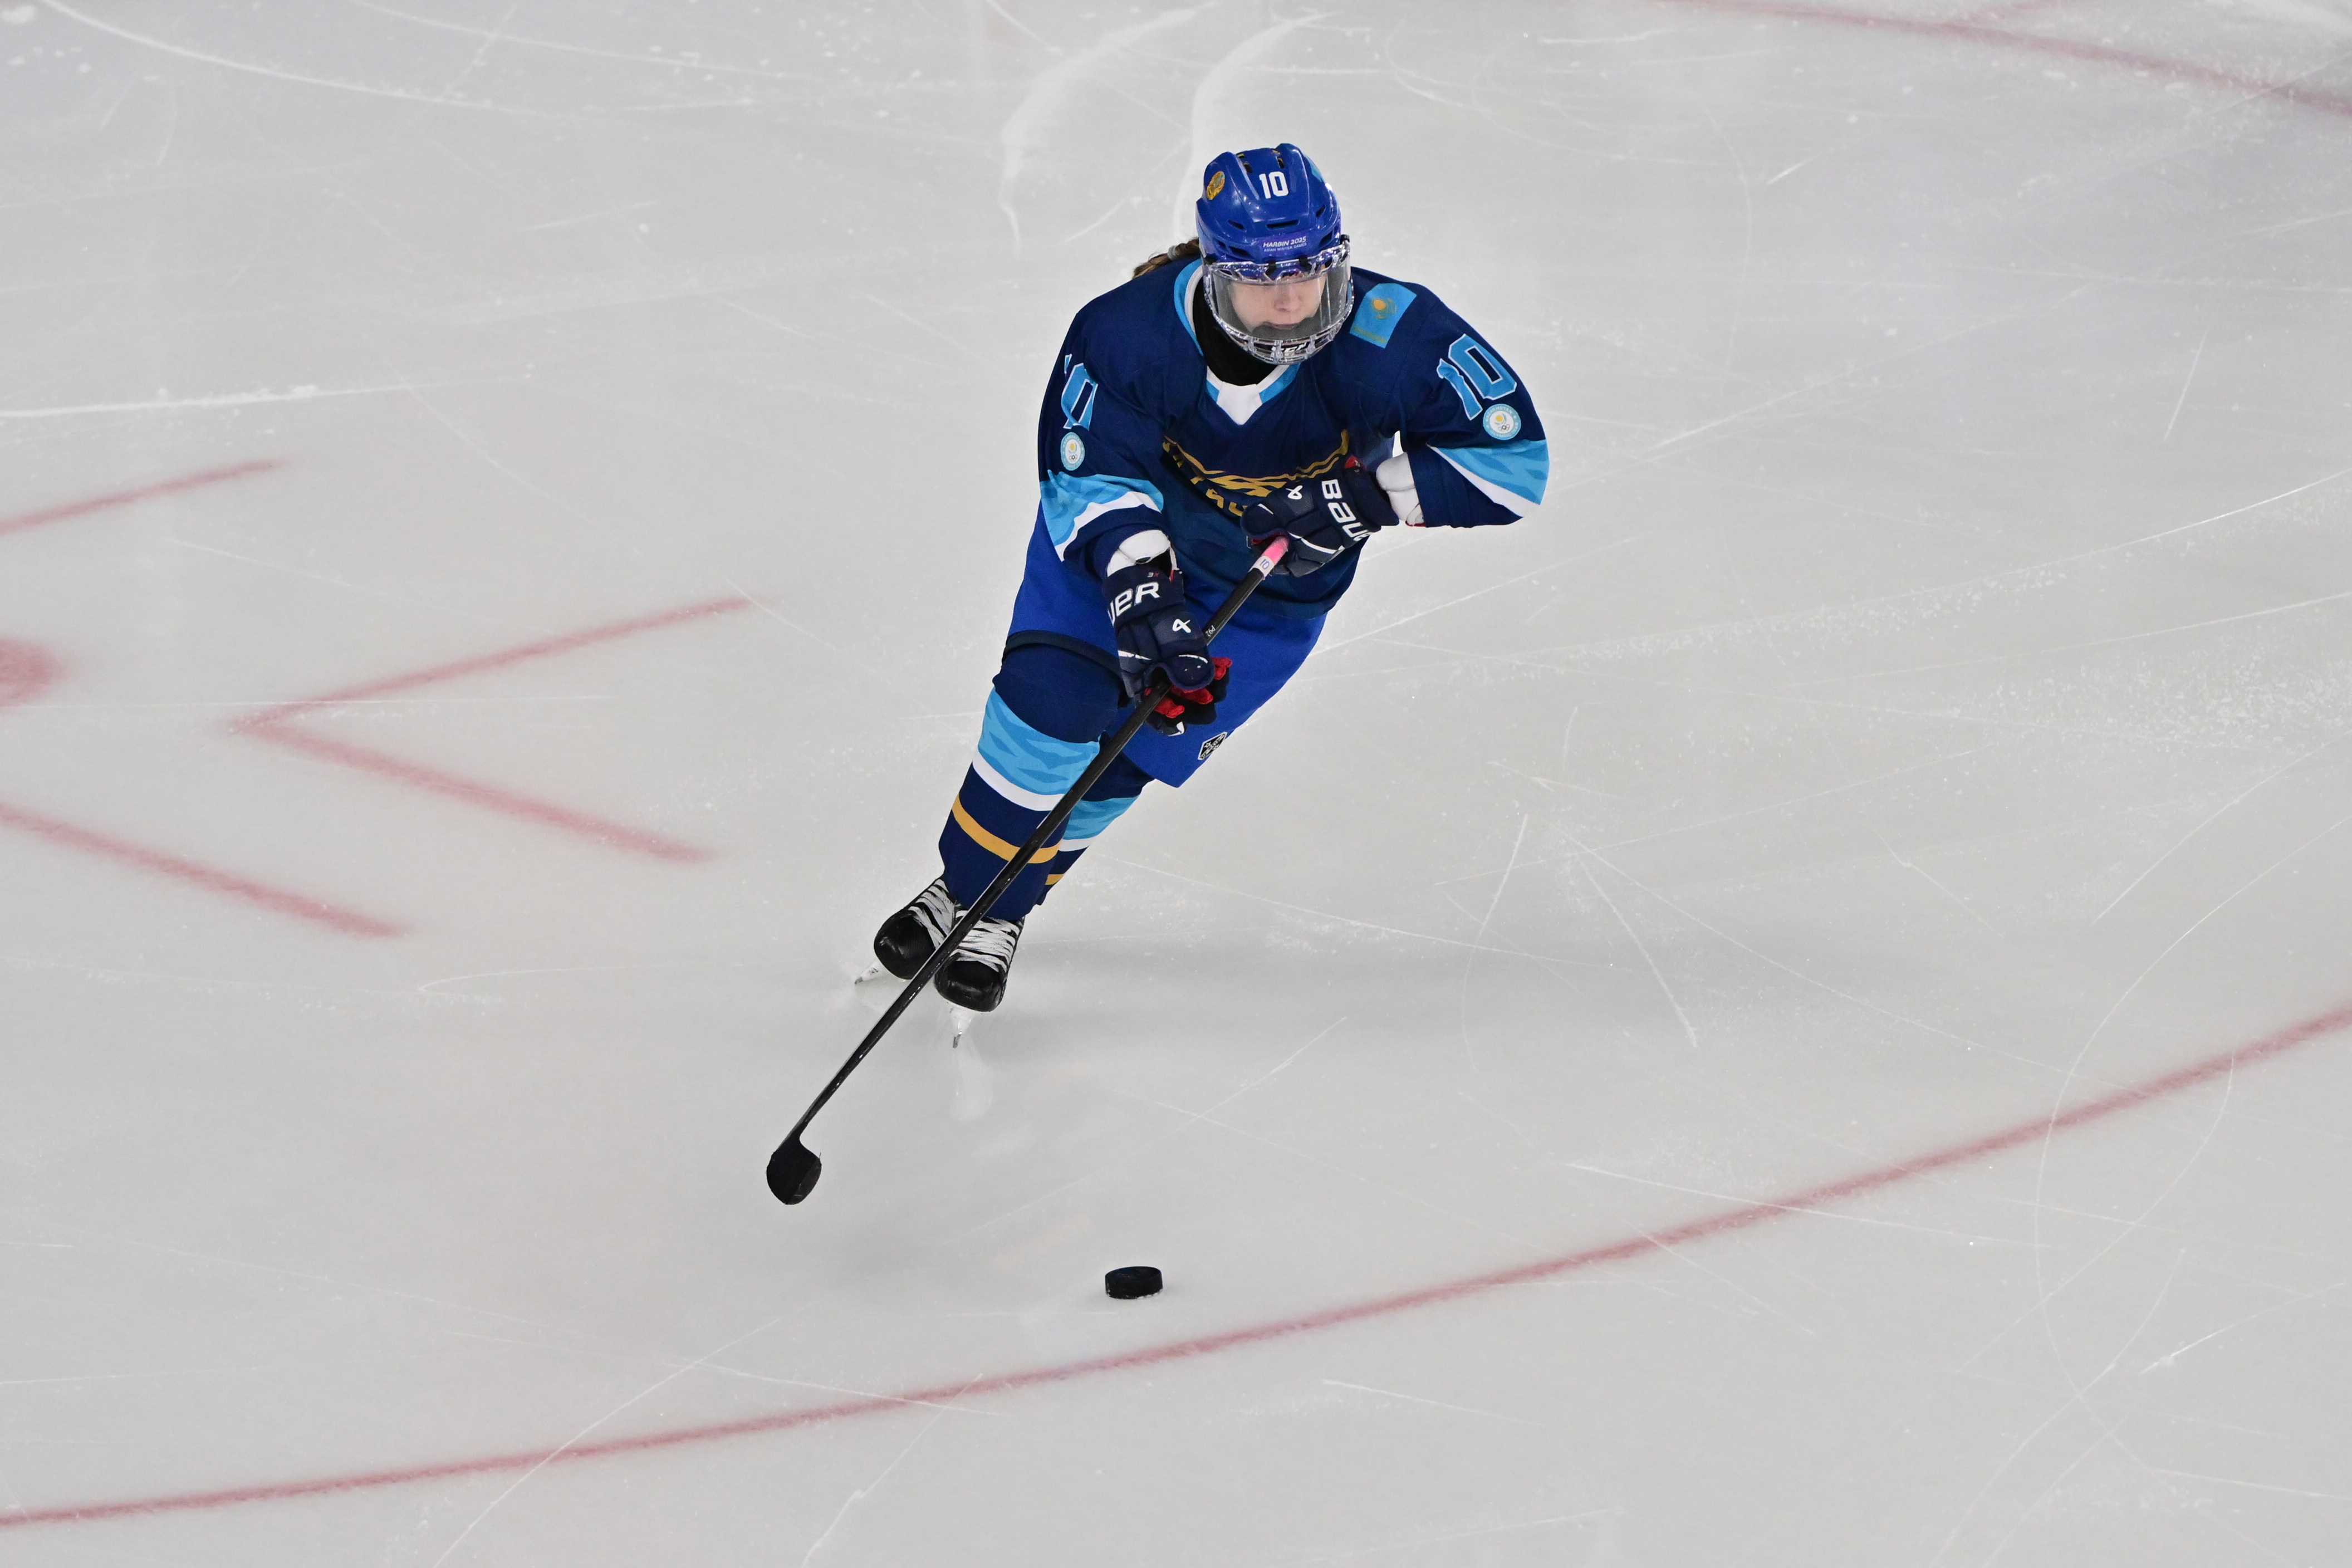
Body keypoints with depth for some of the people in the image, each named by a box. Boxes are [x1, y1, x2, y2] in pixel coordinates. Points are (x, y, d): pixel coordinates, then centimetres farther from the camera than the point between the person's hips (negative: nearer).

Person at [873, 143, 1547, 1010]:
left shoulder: (1394, 336, -32)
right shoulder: (1128, 329, -32)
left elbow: (1513, 457, -26)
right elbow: (1091, 474, -31)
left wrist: (1370, 492, -35)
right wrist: (1139, 587, -47)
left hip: (1278, 578, 1)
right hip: (1119, 527, -1)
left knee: (1140, 739, -5)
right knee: (1054, 694, -17)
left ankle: (999, 914, 16)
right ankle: (960, 889, 6)